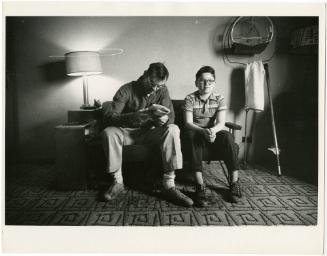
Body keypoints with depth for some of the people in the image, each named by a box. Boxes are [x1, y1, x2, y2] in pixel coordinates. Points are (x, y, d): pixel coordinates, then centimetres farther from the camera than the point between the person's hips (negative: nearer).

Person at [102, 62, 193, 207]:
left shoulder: (162, 90, -4)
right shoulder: (127, 90, -15)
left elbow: (171, 116, -7)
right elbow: (109, 117, -27)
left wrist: (164, 118, -35)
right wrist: (144, 114, -39)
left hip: (151, 132, 2)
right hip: (128, 132, -2)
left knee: (173, 129, -27)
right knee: (108, 132, -32)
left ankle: (169, 184, -28)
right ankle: (117, 181, -18)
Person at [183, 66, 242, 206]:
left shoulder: (219, 99, 4)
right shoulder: (190, 99, -3)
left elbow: (221, 123, -8)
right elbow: (188, 123, -14)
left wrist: (213, 130, -33)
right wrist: (204, 131, -34)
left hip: (213, 133, 2)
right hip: (196, 132, -2)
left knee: (227, 137, -31)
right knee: (191, 135, -37)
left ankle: (234, 182, -22)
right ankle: (200, 186, -42)